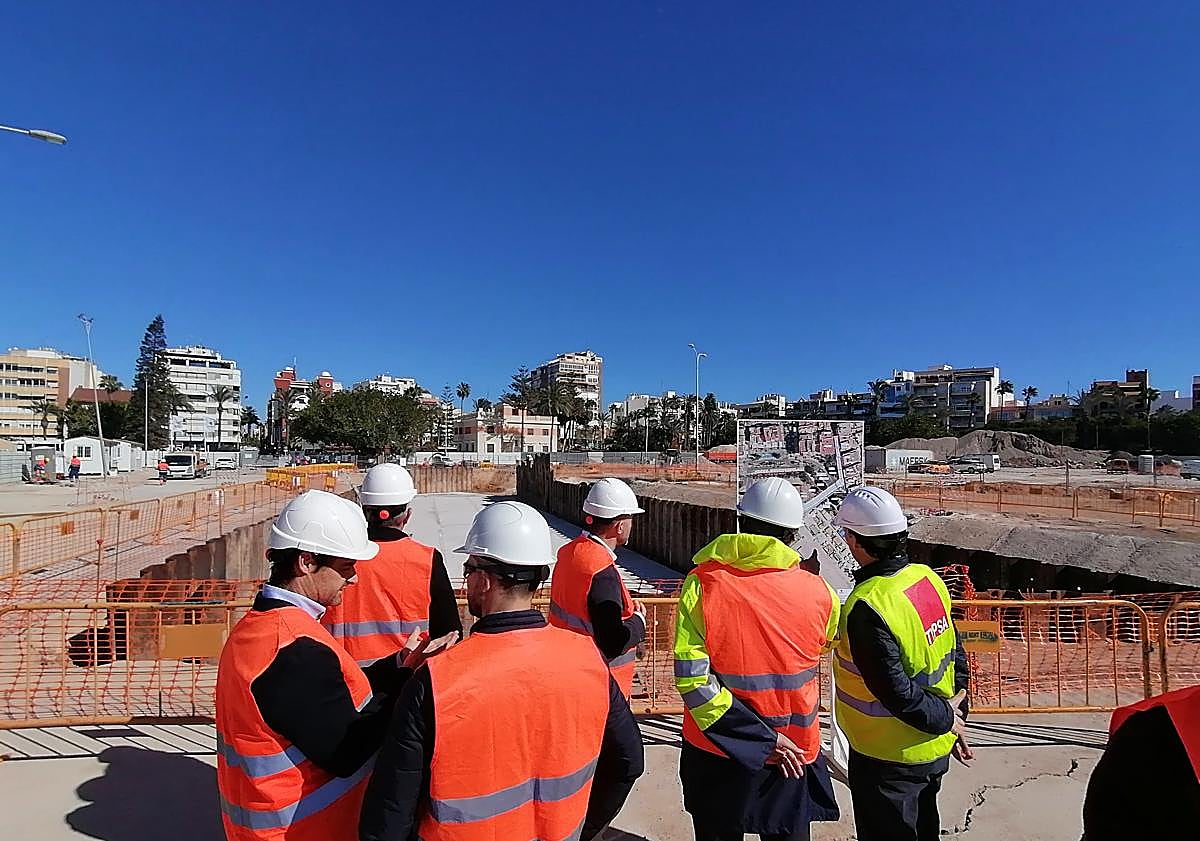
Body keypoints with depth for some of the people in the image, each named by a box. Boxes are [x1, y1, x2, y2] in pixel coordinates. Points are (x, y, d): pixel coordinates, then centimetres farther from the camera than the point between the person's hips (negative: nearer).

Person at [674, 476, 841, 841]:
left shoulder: (702, 583, -18)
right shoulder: (817, 591, -14)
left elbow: (692, 678, -22)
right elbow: (829, 639, 9)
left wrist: (762, 738, -16)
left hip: (717, 751, 0)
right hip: (795, 750, 1)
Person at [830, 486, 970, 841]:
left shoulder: (868, 604, -30)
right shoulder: (928, 578, -5)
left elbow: (897, 692, -27)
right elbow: (954, 653, 5)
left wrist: (946, 719, -11)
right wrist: (954, 711, 9)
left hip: (888, 760, -7)